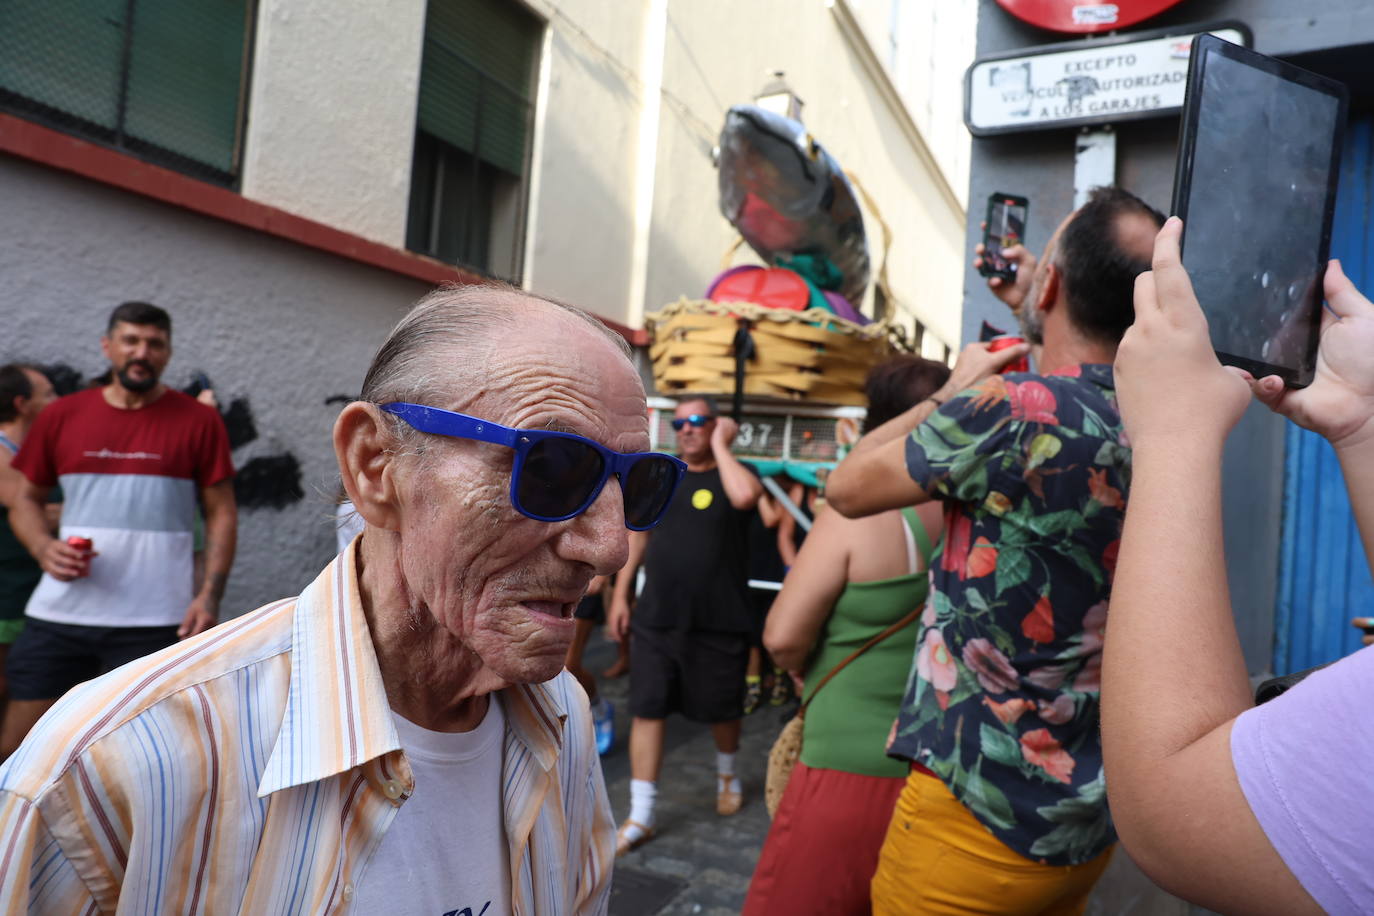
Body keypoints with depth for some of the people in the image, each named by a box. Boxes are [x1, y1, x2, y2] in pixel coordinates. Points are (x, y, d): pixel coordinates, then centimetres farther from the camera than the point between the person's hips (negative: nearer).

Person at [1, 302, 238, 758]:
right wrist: (44, 549, -6)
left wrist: (211, 593, -10)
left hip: (153, 619, -2)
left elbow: (222, 513, 0)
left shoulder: (198, 421, 0)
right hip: (57, 614, 3)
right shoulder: (60, 417, 7)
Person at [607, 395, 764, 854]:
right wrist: (620, 595, 8)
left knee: (722, 710, 14)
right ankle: (640, 815, 14)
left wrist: (721, 445, -17)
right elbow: (637, 535, 12)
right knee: (646, 711, 3)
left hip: (718, 624, -3)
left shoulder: (732, 473, -4)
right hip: (655, 620, 3)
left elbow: (745, 496, -31)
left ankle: (726, 773, 45)